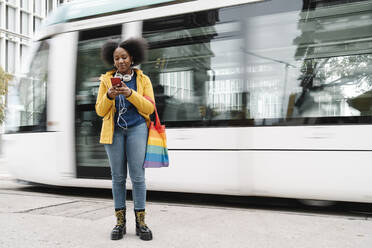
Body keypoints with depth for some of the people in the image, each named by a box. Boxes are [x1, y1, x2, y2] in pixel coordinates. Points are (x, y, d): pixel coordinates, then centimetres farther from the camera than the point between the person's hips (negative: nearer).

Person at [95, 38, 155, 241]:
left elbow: (149, 107, 0)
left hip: (137, 128, -1)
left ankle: (140, 222, 2)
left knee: (137, 175, -6)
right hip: (114, 130, 1)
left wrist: (131, 94, -15)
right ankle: (120, 222, 10)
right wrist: (109, 96, -14)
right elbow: (100, 110, 6)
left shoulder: (143, 79, 8)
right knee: (117, 176, 1)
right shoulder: (106, 80, 10)